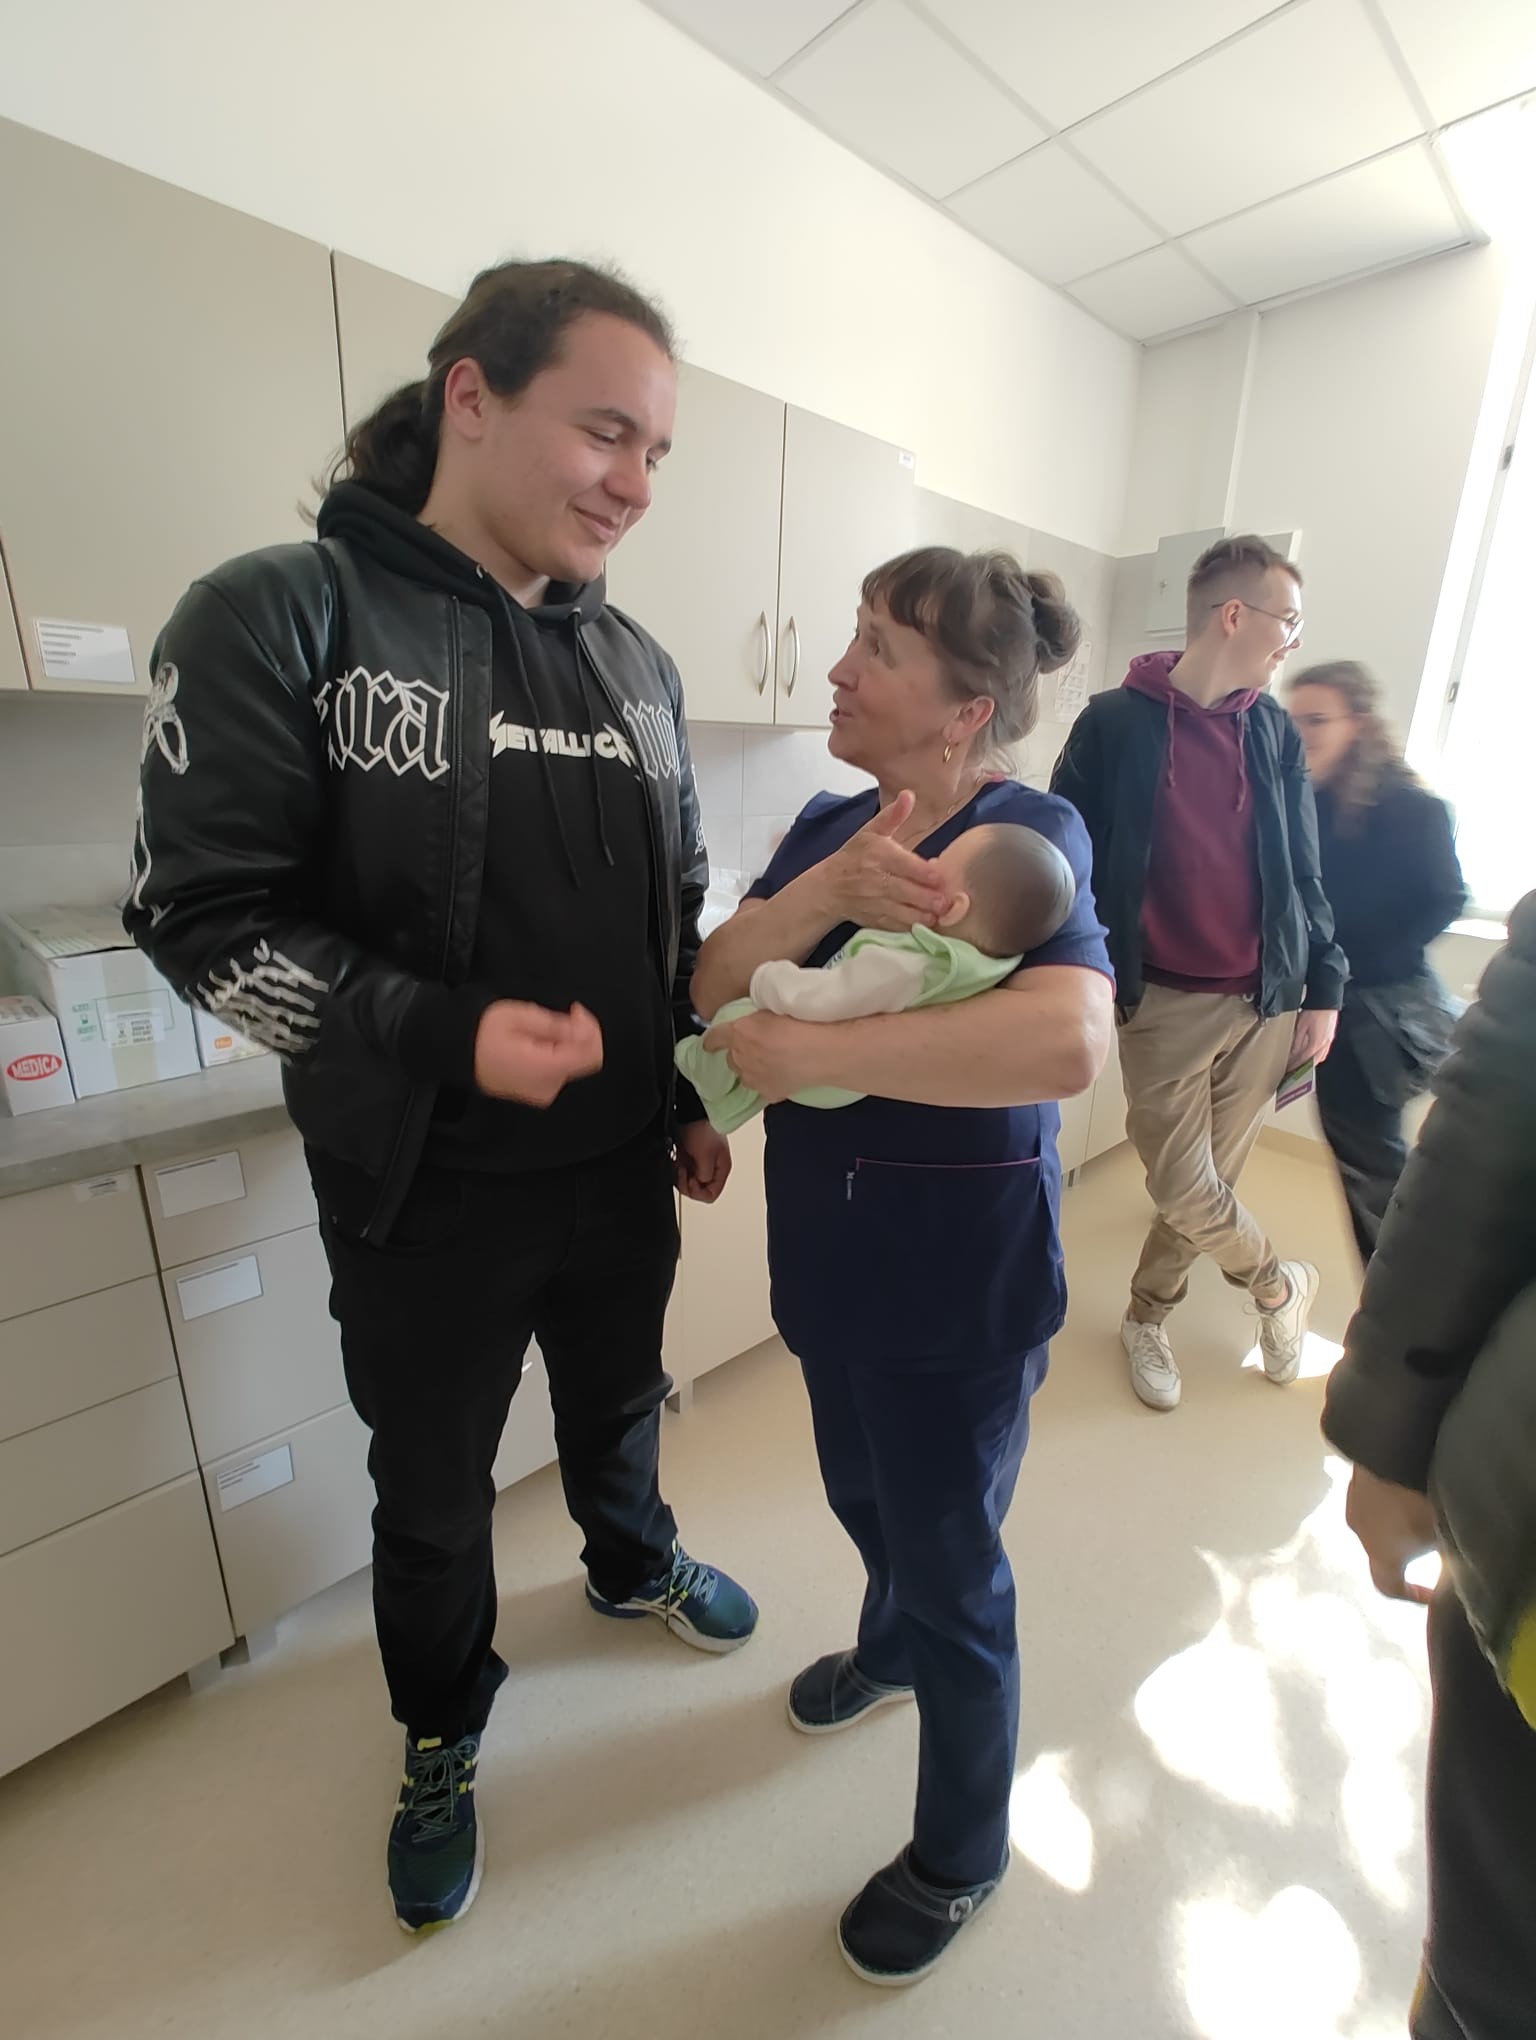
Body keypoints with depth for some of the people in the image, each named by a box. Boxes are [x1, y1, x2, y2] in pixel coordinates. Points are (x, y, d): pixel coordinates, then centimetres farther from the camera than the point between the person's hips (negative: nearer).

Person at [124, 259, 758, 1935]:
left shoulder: (634, 663, 5)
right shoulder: (281, 614, -10)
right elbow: (200, 913, -13)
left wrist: (696, 1099, 9)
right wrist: (448, 1037, -24)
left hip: (620, 1164, 4)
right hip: (428, 1192, -3)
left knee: (620, 1403, 27)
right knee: (432, 1496, 20)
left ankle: (630, 1564, 60)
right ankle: (441, 1738, 51)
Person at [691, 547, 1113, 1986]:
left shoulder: (1028, 836, -16)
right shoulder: (827, 825, 3)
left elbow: (1068, 1040, -34)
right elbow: (713, 984, -7)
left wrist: (809, 1051, -30)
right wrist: (827, 892, -25)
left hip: (964, 1278, -6)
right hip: (829, 1253, 6)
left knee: (952, 1562, 14)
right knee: (864, 1495, 29)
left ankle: (961, 1857, 45)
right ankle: (890, 1646, 63)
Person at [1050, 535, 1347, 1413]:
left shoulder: (1275, 732, 8)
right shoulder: (1116, 724, -6)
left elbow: (1303, 871, 12)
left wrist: (1325, 987, 9)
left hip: (1267, 1003, 4)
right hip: (1164, 1003, -4)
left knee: (1212, 1181, 9)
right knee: (1186, 1192, -1)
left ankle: (1148, 1316, 33)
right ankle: (1282, 1283, 31)